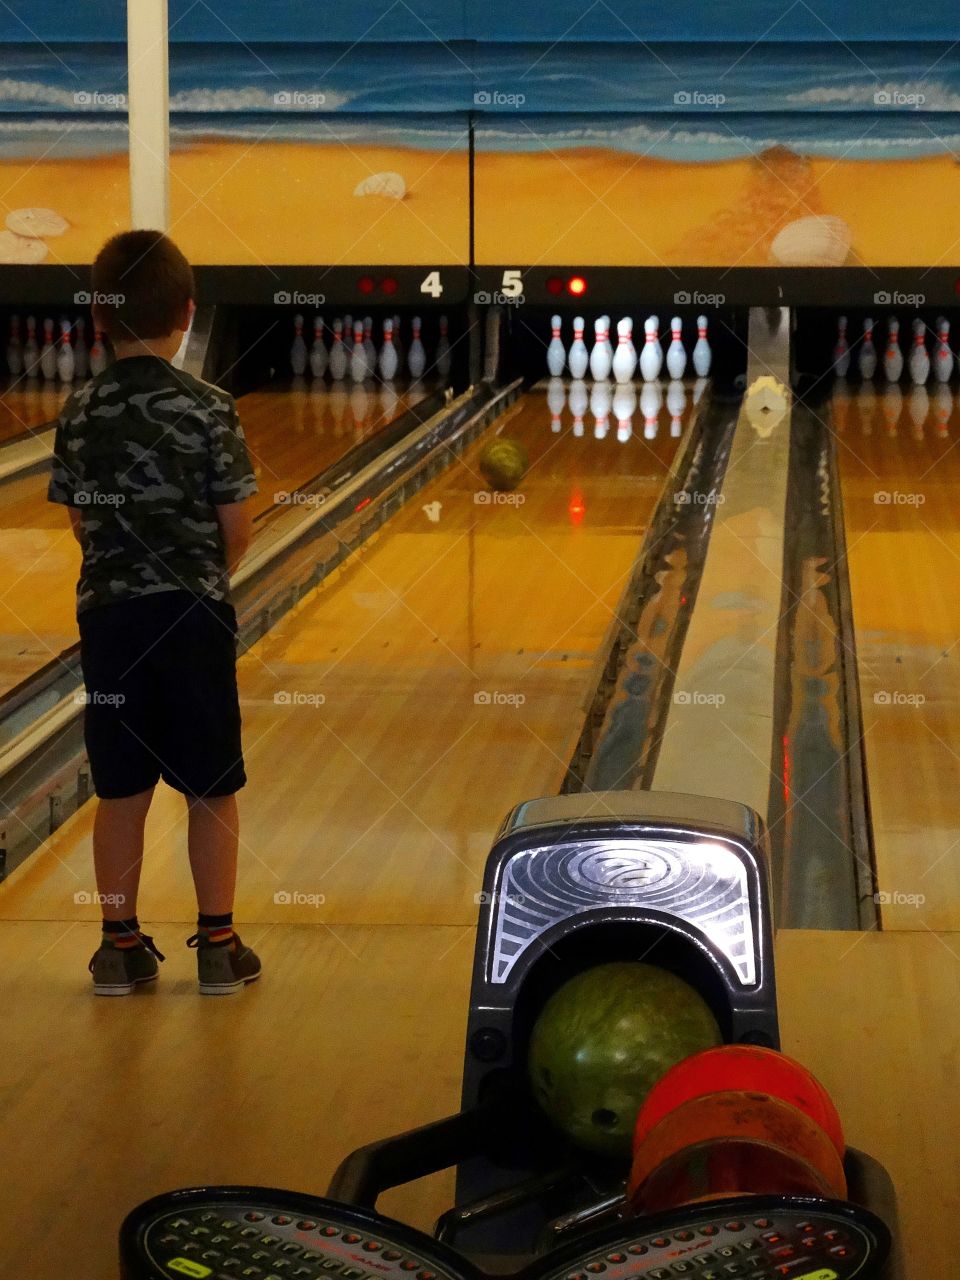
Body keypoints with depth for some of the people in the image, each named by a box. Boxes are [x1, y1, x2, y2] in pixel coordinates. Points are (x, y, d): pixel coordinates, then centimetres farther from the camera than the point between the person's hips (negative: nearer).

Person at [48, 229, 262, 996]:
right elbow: (237, 527, -7)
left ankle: (121, 944, 16)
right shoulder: (209, 411, -10)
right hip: (194, 614, -3)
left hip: (109, 610, 3)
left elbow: (81, 519, 5)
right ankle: (217, 944, 13)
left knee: (121, 789, 11)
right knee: (212, 788, 8)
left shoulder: (80, 414, -1)